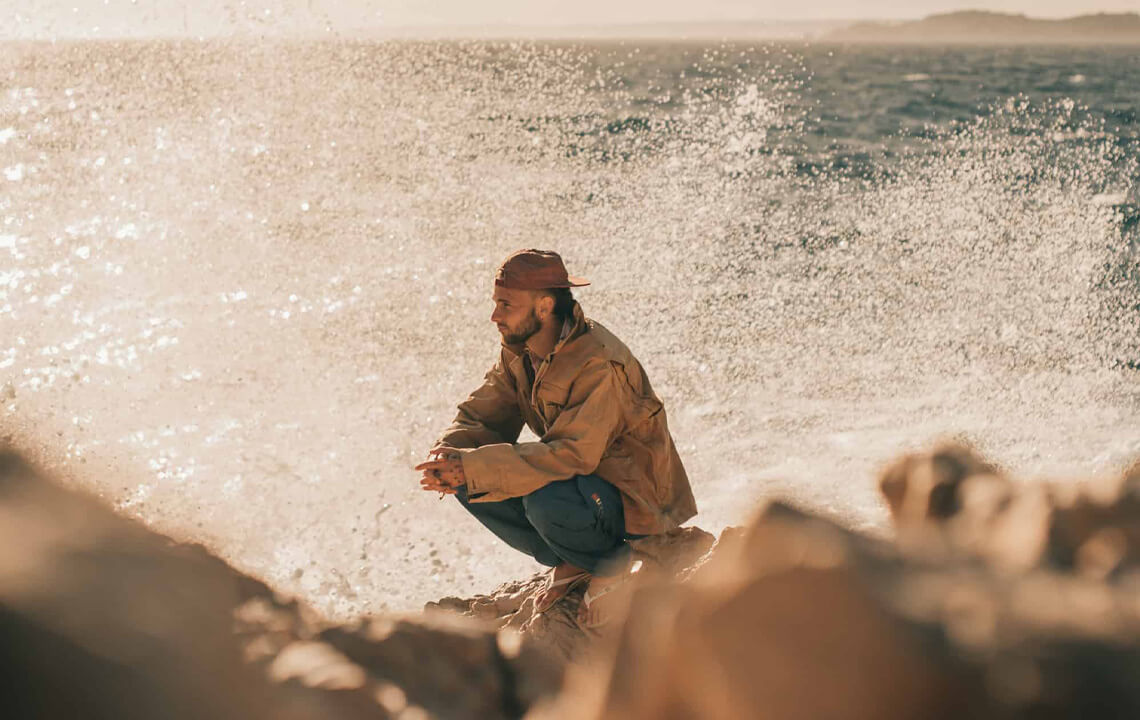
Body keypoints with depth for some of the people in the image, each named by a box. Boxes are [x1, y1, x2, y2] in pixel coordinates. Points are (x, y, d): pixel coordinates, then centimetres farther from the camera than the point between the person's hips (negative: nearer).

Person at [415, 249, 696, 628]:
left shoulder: (600, 363, -28)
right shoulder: (516, 353, -1)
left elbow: (572, 454, -36)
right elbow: (479, 416, 0)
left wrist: (474, 467, -39)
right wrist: (448, 454, -25)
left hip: (631, 496, -8)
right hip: (576, 478, 8)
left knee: (546, 502, -38)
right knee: (468, 484, -10)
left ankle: (611, 561, -4)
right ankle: (569, 564, 6)